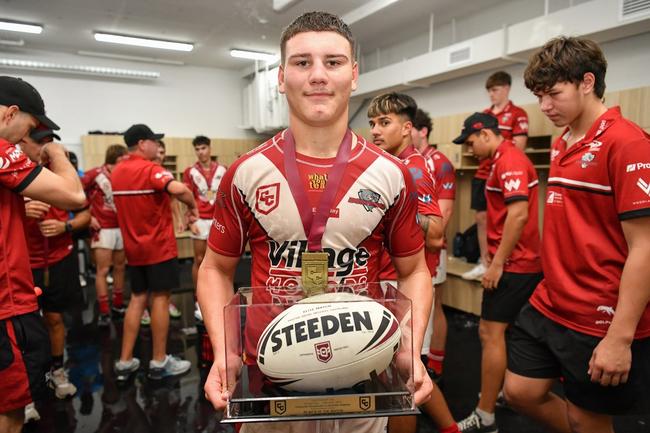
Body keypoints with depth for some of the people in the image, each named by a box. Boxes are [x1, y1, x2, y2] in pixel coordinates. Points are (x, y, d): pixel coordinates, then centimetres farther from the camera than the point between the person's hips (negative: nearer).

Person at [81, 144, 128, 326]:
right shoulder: (95, 174, -9)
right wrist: (87, 215, -8)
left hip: (121, 227, 5)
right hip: (104, 228, -5)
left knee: (120, 267, 12)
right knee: (103, 270, -4)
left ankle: (118, 304, 25)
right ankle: (104, 312, 3)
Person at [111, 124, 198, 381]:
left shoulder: (117, 172, 9)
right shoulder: (150, 169, -16)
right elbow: (178, 189, -34)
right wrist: (192, 206, -18)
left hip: (133, 248, 7)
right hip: (159, 246, -7)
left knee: (137, 299, 14)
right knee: (160, 299, 1)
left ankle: (125, 362, 18)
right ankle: (159, 362, 11)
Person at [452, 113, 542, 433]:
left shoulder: (509, 160, -15)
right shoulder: (507, 159, 17)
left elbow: (519, 214, -25)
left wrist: (497, 263, -21)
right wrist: (495, 257, 19)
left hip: (513, 264, -10)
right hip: (522, 262, 10)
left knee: (490, 333, -4)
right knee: (511, 332, 18)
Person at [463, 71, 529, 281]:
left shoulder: (518, 114, -4)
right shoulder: (484, 114, 14)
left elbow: (518, 147, -12)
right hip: (482, 174, 6)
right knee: (481, 218, 8)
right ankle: (484, 263, 20)